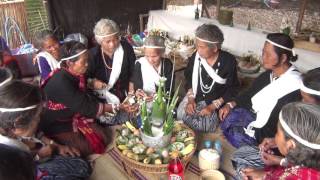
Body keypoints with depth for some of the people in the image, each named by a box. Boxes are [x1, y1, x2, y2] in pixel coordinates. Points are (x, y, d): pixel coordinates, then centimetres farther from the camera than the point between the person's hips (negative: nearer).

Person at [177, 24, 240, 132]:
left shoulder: (229, 61, -19)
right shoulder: (195, 56, -10)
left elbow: (232, 89, -11)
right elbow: (189, 78, 6)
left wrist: (214, 106, -20)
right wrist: (190, 98, -10)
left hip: (216, 102, -3)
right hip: (195, 97, 3)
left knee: (204, 125, -22)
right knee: (180, 115, -17)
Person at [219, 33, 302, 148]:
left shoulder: (293, 87, -25)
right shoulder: (270, 73, 0)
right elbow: (251, 93, 9)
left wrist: (255, 133, -23)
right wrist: (231, 104, -2)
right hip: (254, 116, 7)